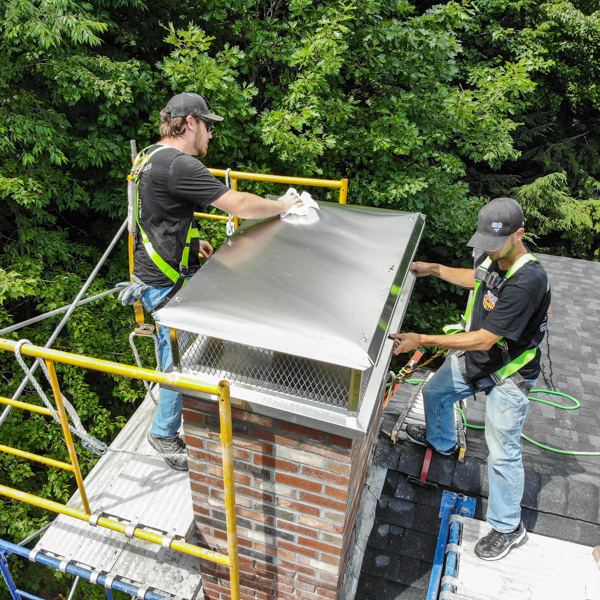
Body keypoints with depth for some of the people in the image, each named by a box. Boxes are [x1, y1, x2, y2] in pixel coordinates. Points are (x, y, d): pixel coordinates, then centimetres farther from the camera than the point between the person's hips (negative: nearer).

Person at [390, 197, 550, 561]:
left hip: (507, 376, -8)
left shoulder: (528, 281, -36)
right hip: (472, 358, 9)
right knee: (435, 392, 27)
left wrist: (421, 340, -34)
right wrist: (434, 269, 10)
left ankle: (508, 528, 25)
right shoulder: (495, 259, -10)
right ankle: (442, 441, 59)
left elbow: (484, 339, -35)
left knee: (503, 453, 2)